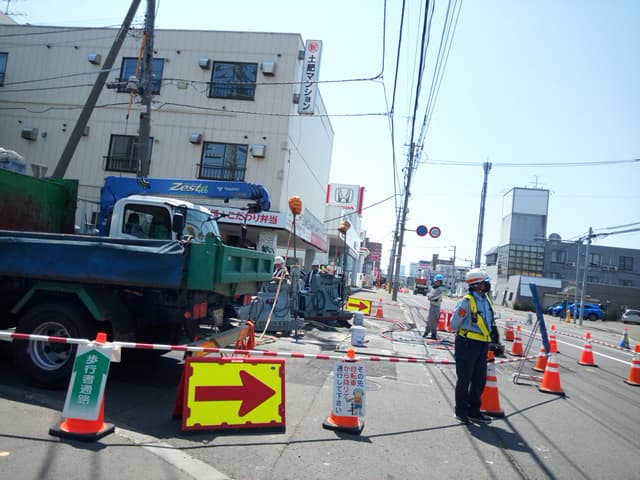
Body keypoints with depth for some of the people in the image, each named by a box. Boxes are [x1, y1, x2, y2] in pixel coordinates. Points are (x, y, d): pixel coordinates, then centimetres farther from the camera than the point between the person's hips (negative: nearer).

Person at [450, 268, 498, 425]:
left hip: (482, 345, 8)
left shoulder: (486, 300, 8)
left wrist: (492, 329, 10)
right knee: (464, 379, 4)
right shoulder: (467, 301, -17)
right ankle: (461, 411, 17)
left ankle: (473, 410, 28)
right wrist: (466, 333, -4)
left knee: (479, 379, 14)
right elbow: (455, 323, -11)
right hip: (467, 344, -8)